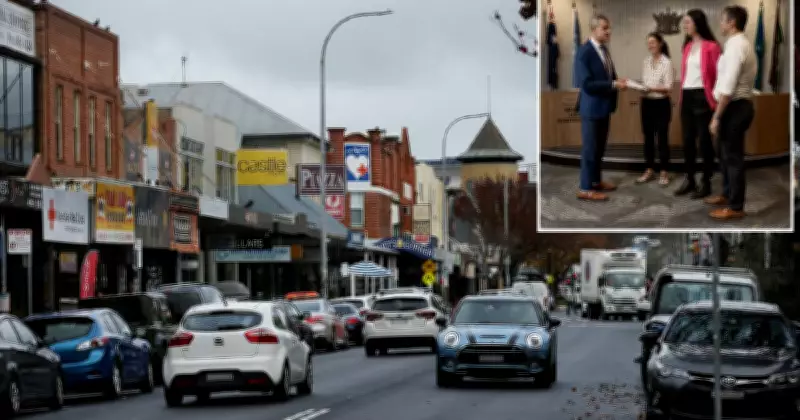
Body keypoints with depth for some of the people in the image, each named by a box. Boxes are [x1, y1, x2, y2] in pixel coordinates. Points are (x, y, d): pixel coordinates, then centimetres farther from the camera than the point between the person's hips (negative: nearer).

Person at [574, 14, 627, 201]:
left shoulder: (604, 49, 8)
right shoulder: (584, 52, -20)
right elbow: (586, 83, -24)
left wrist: (618, 82, 0)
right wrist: (613, 85, -25)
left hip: (604, 105, 9)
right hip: (592, 107, -9)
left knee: (600, 147, 18)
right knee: (590, 148, -1)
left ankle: (596, 181, 31)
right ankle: (585, 188, 6)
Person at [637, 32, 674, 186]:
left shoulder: (667, 62, -10)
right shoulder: (646, 62, 9)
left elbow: (668, 88, -14)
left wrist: (652, 89, -28)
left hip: (661, 104, -6)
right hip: (647, 103, 6)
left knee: (662, 138, -2)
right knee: (648, 137, 9)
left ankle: (664, 172, 5)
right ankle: (650, 170, 17)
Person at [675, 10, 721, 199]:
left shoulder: (711, 47, -8)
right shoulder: (688, 46, 14)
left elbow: (718, 75, -10)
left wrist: (715, 100, -15)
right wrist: (681, 97, 11)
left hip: (703, 97, -7)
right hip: (687, 97, 7)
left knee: (704, 141, -1)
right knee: (688, 140, 10)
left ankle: (706, 184, 6)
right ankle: (689, 180, 18)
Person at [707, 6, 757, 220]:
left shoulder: (735, 46, -19)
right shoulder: (742, 44, 13)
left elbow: (728, 88, -24)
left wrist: (716, 117, -20)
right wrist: (719, 114, 15)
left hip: (734, 107, -10)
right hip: (739, 105, 10)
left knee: (733, 156, -1)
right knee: (726, 153, 22)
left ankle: (735, 207, 6)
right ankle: (728, 194, 37)